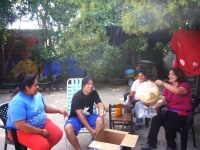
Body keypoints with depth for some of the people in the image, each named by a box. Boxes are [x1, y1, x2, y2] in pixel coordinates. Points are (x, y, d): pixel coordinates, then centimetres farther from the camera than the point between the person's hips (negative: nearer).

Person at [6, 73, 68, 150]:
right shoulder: (17, 102, -26)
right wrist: (42, 131, -22)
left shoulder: (37, 95, 0)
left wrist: (59, 111, 12)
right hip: (21, 130, -8)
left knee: (58, 134, -6)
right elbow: (21, 126, -30)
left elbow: (44, 107, 18)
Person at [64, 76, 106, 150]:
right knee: (68, 127, -35)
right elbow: (80, 115, -24)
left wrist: (102, 110, -40)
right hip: (76, 118, -4)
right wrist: (90, 129, -28)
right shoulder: (77, 96, -22)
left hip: (89, 116, 4)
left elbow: (100, 104, -13)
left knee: (100, 120, -28)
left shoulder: (94, 93, -5)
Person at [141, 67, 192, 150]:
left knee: (168, 125, -29)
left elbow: (178, 91, -33)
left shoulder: (185, 85, -7)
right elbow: (163, 100, -2)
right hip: (169, 112, 5)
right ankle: (151, 143, -9)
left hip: (182, 115, -5)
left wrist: (163, 83, -39)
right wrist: (155, 106, -23)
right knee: (155, 119, -22)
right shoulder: (168, 86, 10)